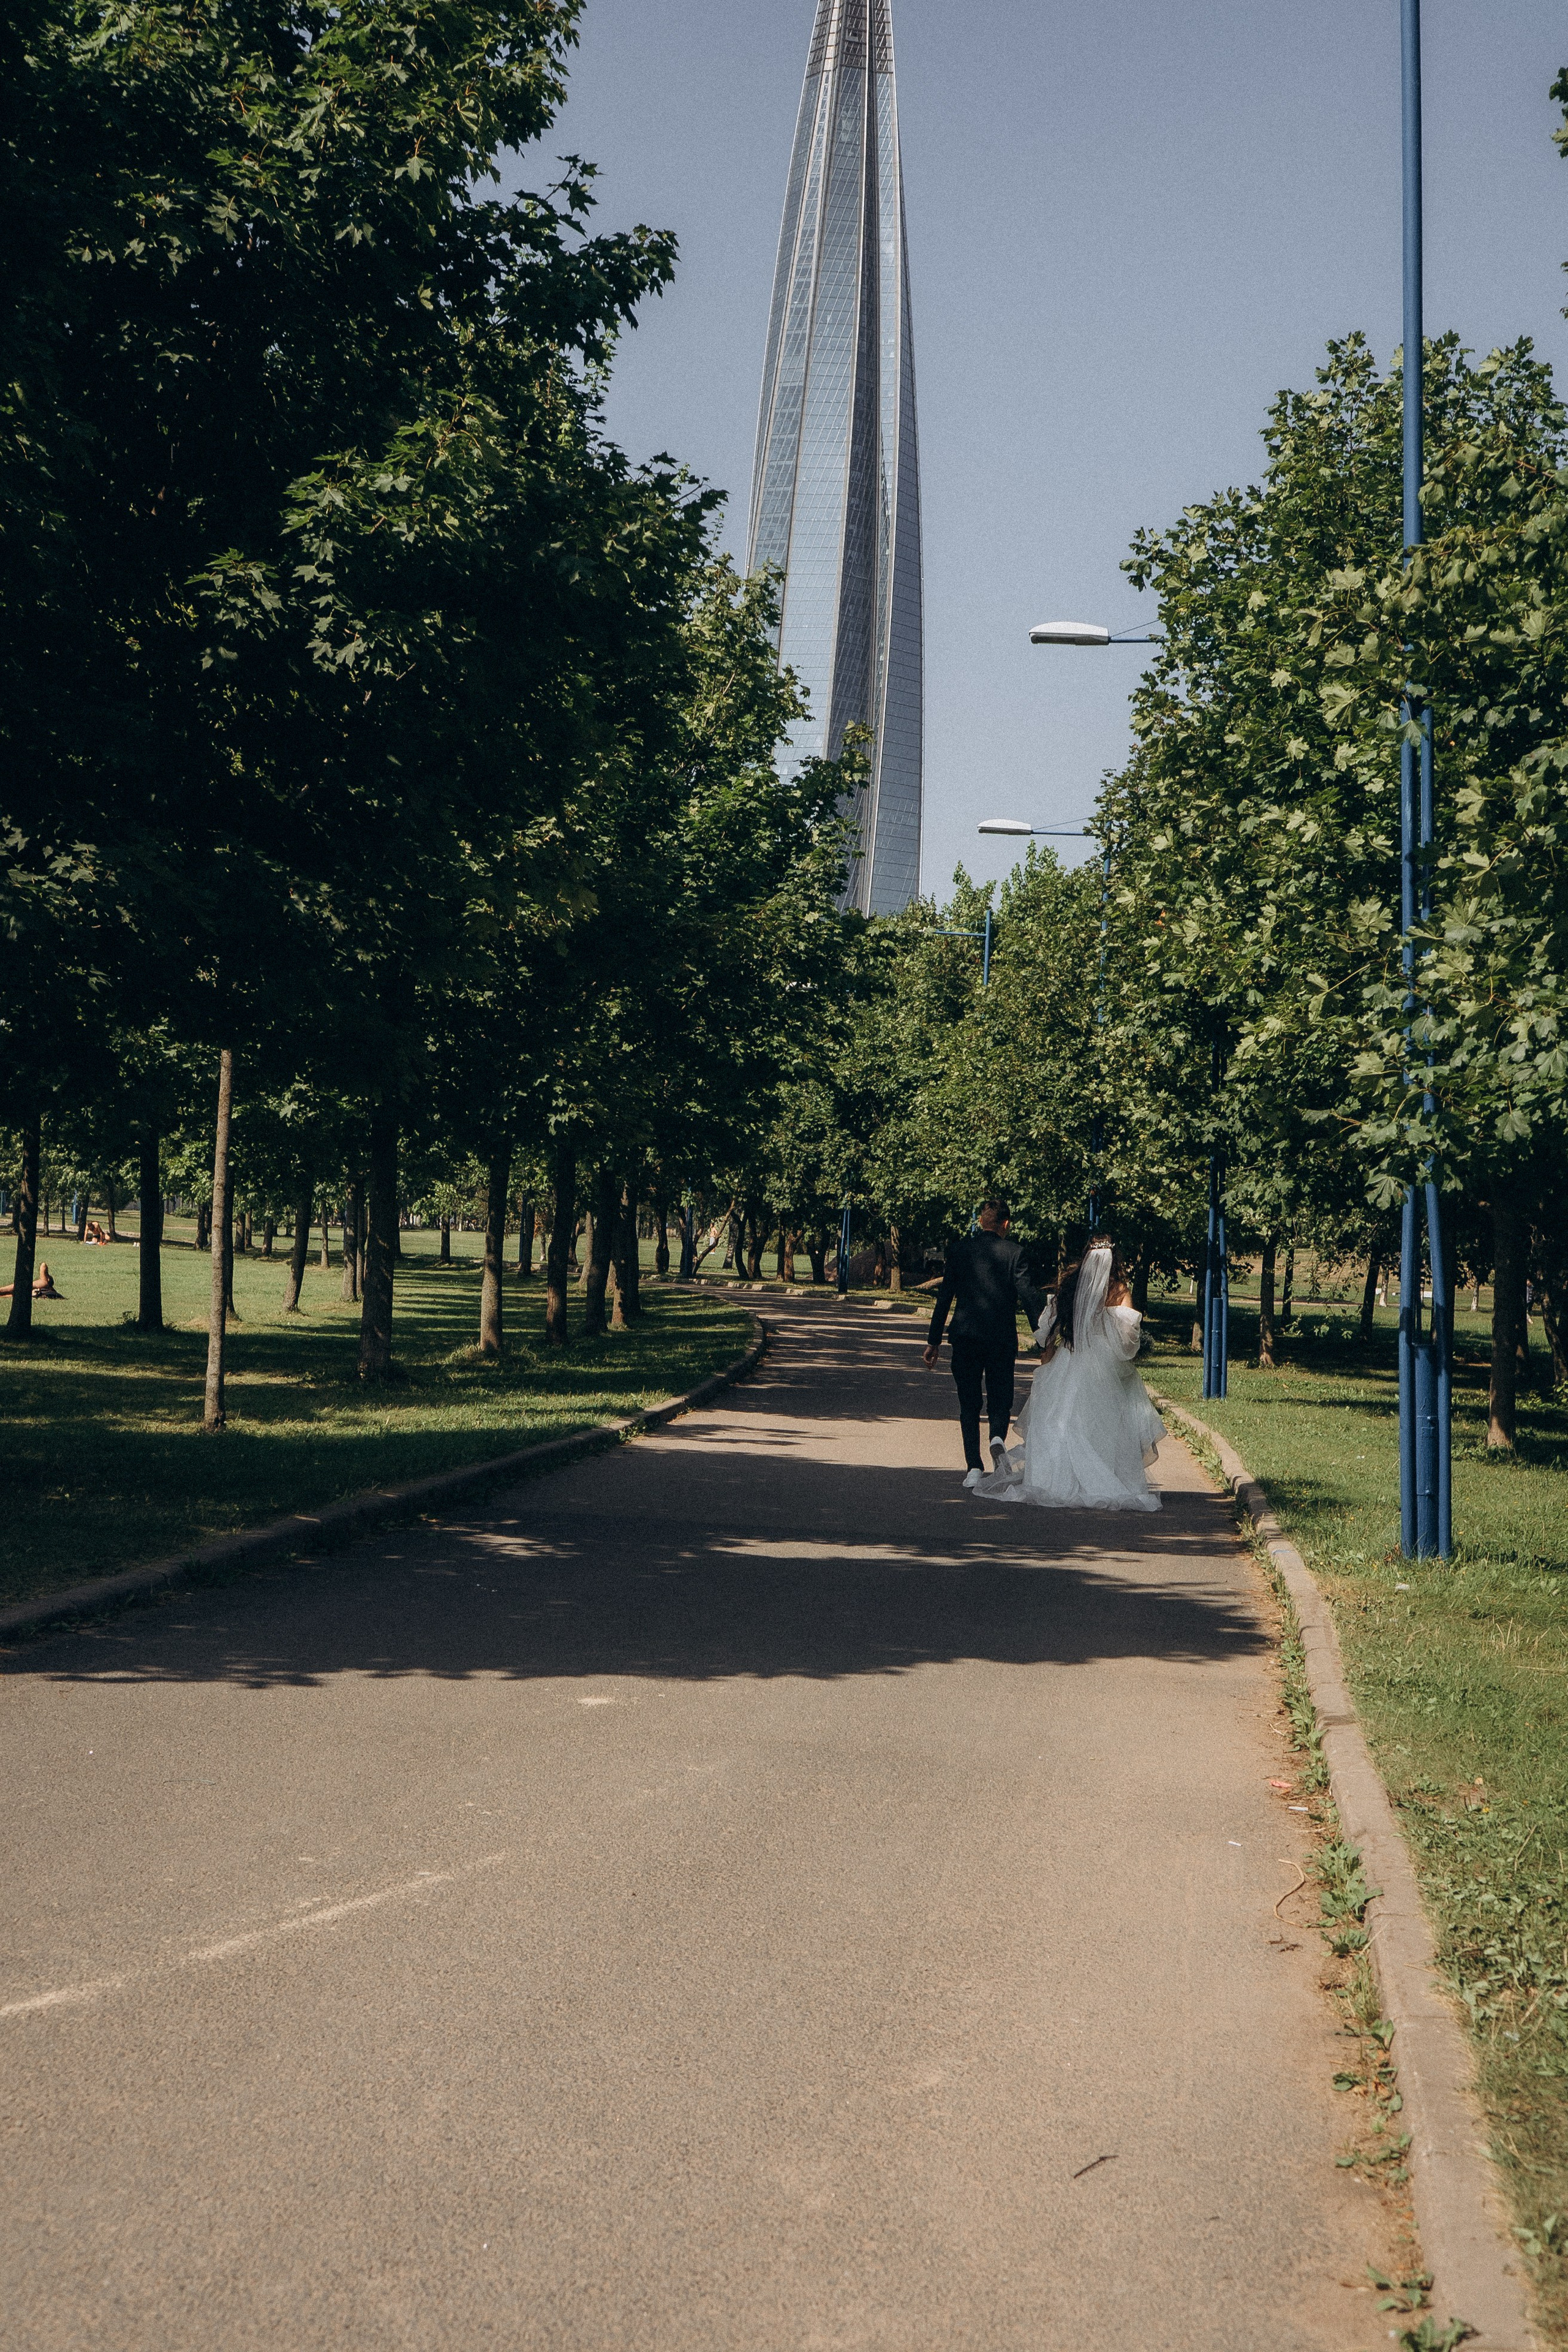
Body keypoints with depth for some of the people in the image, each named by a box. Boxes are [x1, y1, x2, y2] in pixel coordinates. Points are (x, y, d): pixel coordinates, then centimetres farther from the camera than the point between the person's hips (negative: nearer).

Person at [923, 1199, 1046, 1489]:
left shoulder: (959, 1250, 3)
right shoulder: (1013, 1252, -2)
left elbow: (944, 1297, 3)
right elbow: (1029, 1296, -7)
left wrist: (934, 1341, 8)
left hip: (966, 1335, 1)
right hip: (1003, 1337, -1)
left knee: (969, 1403, 8)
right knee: (1000, 1397, 13)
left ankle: (974, 1468, 1)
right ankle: (998, 1436, -18)